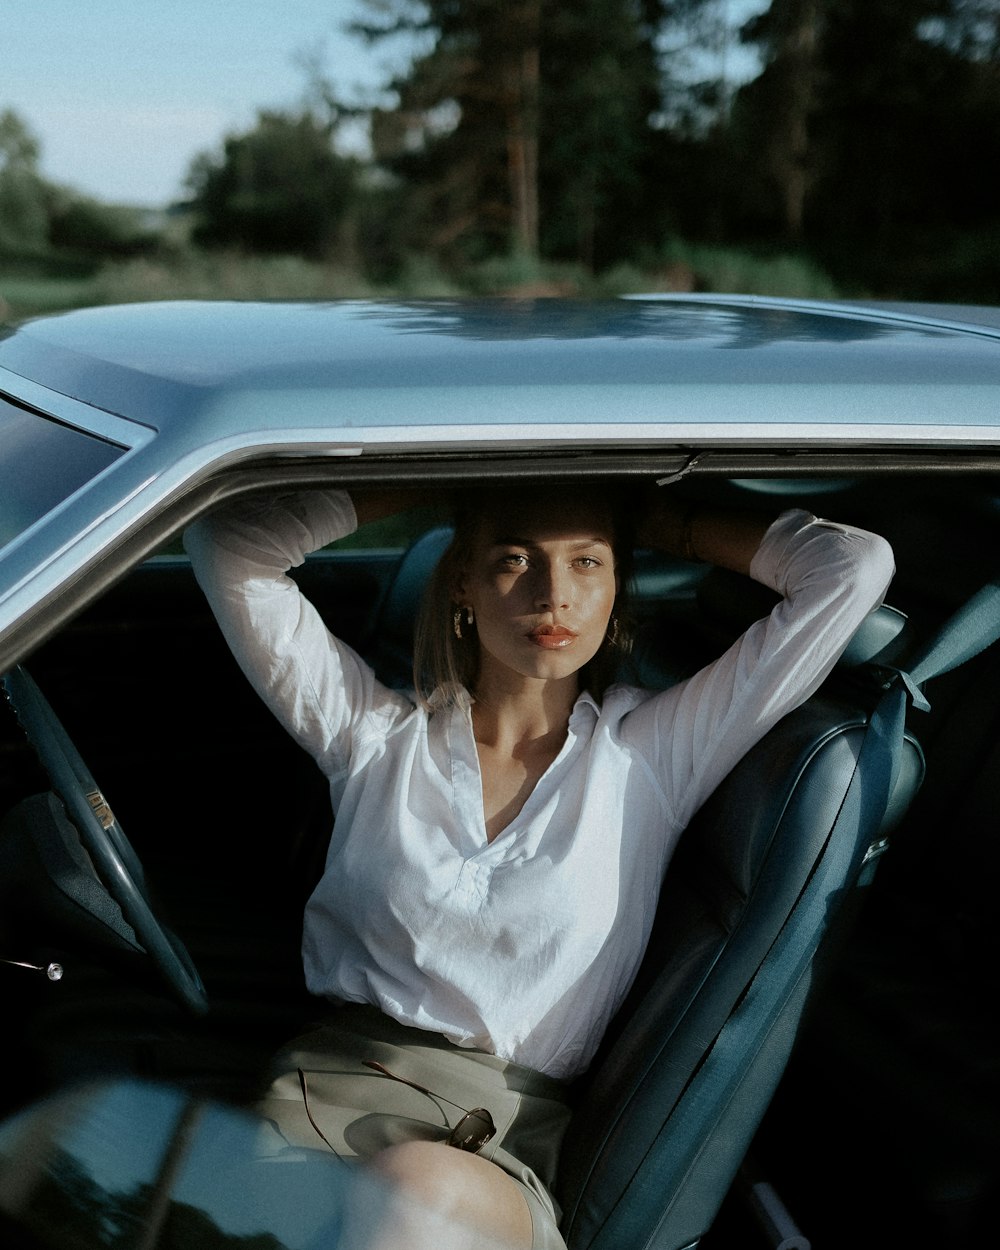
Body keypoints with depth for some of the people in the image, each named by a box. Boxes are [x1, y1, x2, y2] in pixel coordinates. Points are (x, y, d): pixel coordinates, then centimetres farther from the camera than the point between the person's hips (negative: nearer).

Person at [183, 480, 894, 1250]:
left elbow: (854, 565, 6)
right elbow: (228, 541, 7)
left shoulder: (654, 753, 8)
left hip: (508, 1137, 0)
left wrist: (658, 521, 16)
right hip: (327, 1088, 1)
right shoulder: (378, 733, 11)